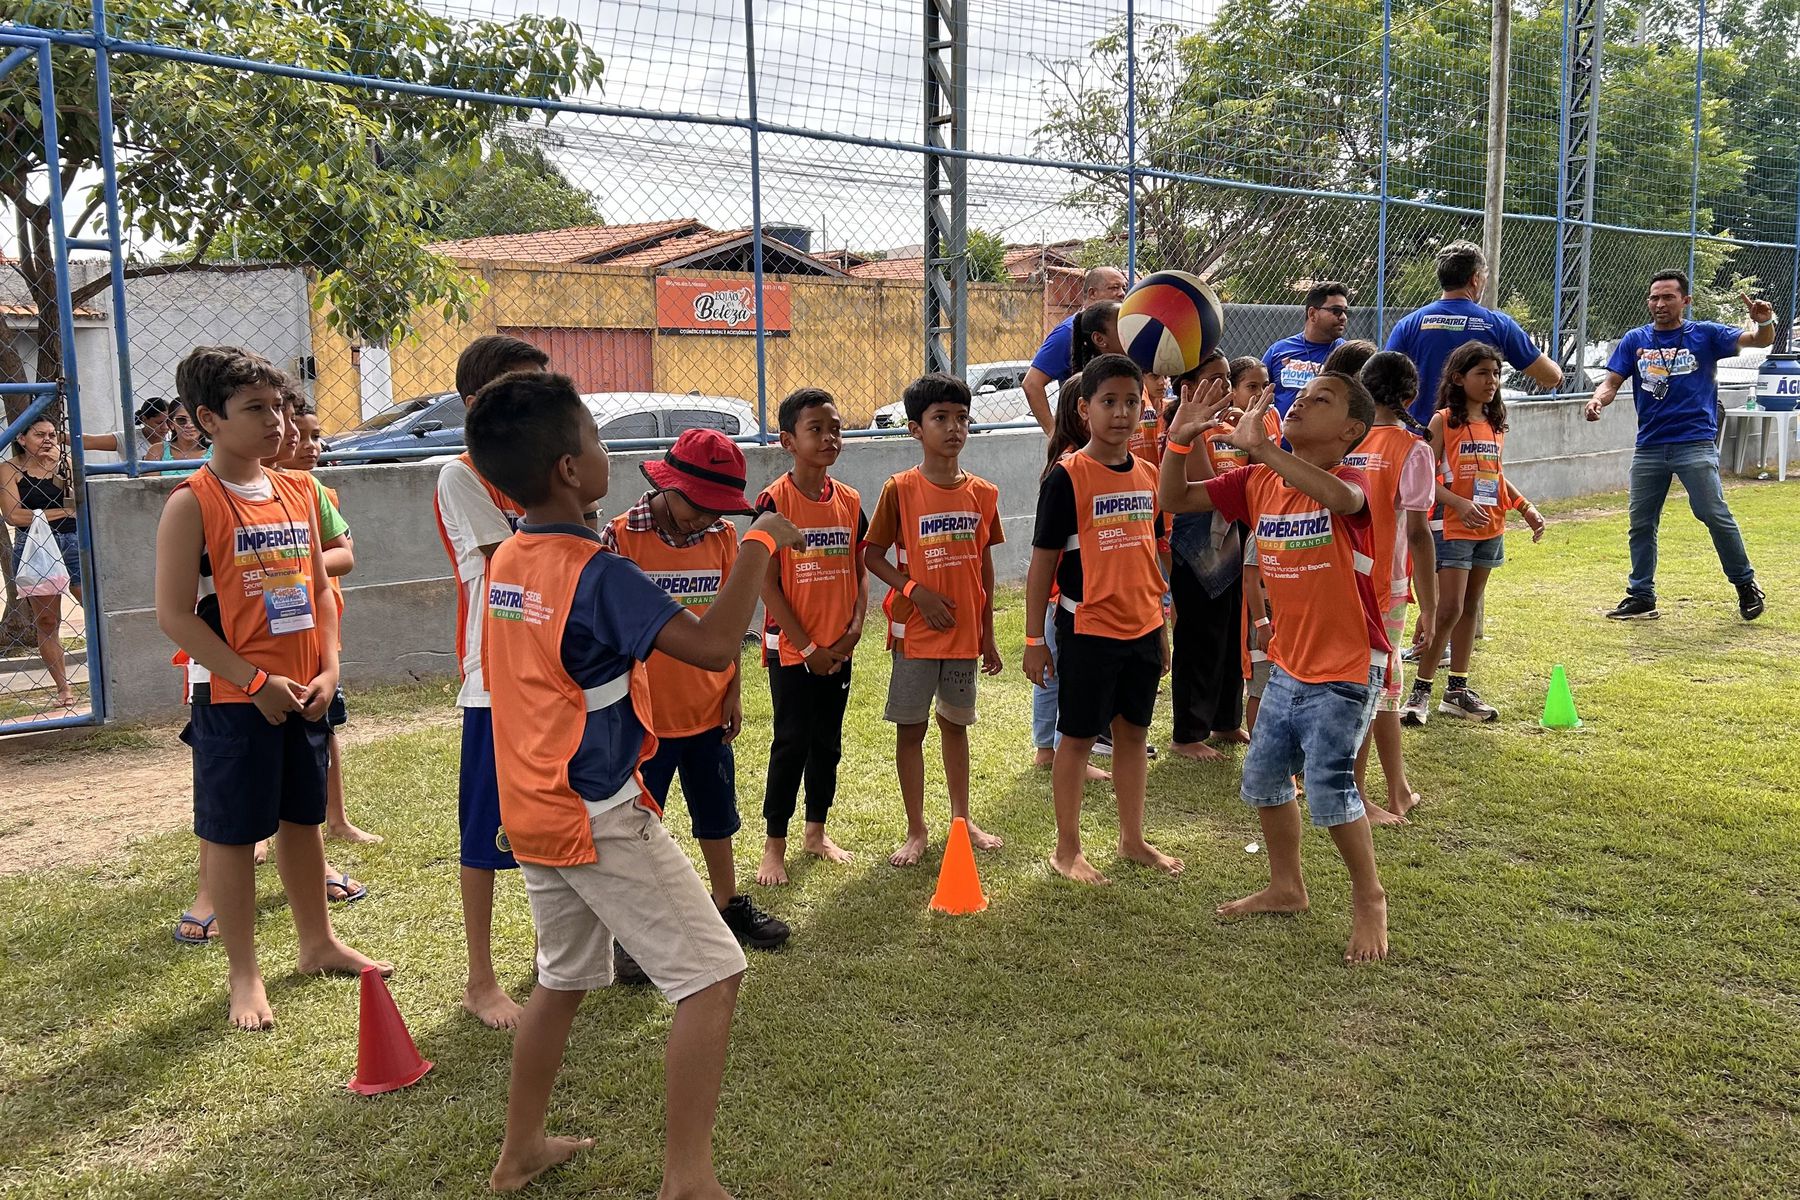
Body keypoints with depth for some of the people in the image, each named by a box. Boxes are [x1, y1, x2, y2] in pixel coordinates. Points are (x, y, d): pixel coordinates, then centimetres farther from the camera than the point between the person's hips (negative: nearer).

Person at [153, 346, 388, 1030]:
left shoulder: (299, 494, 8)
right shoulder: (192, 504, -11)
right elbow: (175, 614, -14)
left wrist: (328, 670, -1)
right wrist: (258, 682, -16)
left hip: (304, 693, 6)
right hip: (232, 699, -6)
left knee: (303, 819, 18)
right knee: (231, 834, 5)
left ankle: (318, 943, 34)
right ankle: (245, 976, 18)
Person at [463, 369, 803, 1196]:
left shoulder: (506, 562, 4)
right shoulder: (597, 573, -21)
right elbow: (714, 645, -25)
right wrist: (761, 544, -16)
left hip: (534, 811, 9)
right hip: (600, 818, -9)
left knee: (565, 978, 24)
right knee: (713, 973, -2)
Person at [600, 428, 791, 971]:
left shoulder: (722, 536, -2)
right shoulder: (620, 537, -15)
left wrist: (734, 691, 6)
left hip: (708, 708, 5)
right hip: (644, 714, -4)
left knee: (716, 813, 20)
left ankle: (728, 903, 37)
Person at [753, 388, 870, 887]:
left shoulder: (850, 501, 3)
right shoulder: (775, 501, -12)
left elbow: (860, 572, 9)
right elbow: (766, 584, -13)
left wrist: (854, 630, -7)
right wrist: (808, 647, -13)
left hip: (839, 650, 5)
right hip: (791, 649, -5)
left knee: (828, 742, 14)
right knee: (790, 744, 0)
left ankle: (816, 831, 30)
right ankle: (774, 845, 13)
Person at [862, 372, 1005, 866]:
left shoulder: (982, 493, 1)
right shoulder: (900, 490, -10)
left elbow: (984, 564, 8)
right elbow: (872, 555, -5)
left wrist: (988, 634, 10)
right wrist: (916, 590, -18)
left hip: (964, 632, 3)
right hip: (916, 632, -3)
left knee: (955, 723, 16)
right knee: (911, 728, 5)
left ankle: (962, 818, 31)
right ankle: (916, 831, 18)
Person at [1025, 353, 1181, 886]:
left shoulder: (1149, 475, 6)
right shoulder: (1067, 477, -12)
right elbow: (1042, 562, -10)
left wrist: (1161, 629, 16)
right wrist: (1034, 639, -10)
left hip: (1142, 629, 6)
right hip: (1087, 630, -6)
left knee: (1134, 732, 15)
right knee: (1077, 737, 5)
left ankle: (1132, 838, 30)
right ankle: (1067, 848, 18)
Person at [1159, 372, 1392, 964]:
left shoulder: (1347, 481, -17)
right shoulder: (1258, 483, 0)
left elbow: (1344, 498, -43)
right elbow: (1175, 499, 3)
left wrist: (1261, 447, -47)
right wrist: (1179, 442, -15)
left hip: (1347, 670, -7)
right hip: (1289, 666, 7)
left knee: (1328, 787, -11)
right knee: (1263, 777, 16)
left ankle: (1369, 899, 14)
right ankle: (1286, 887, 38)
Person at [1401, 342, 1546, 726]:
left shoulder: (1495, 424, 11)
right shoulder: (1443, 421, -8)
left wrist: (1526, 508, 9)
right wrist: (1460, 504, -26)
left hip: (1490, 530, 6)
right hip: (1453, 529, -6)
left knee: (1470, 607, 11)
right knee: (1449, 609, -10)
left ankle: (1458, 689, 18)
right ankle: (1420, 691, -2)